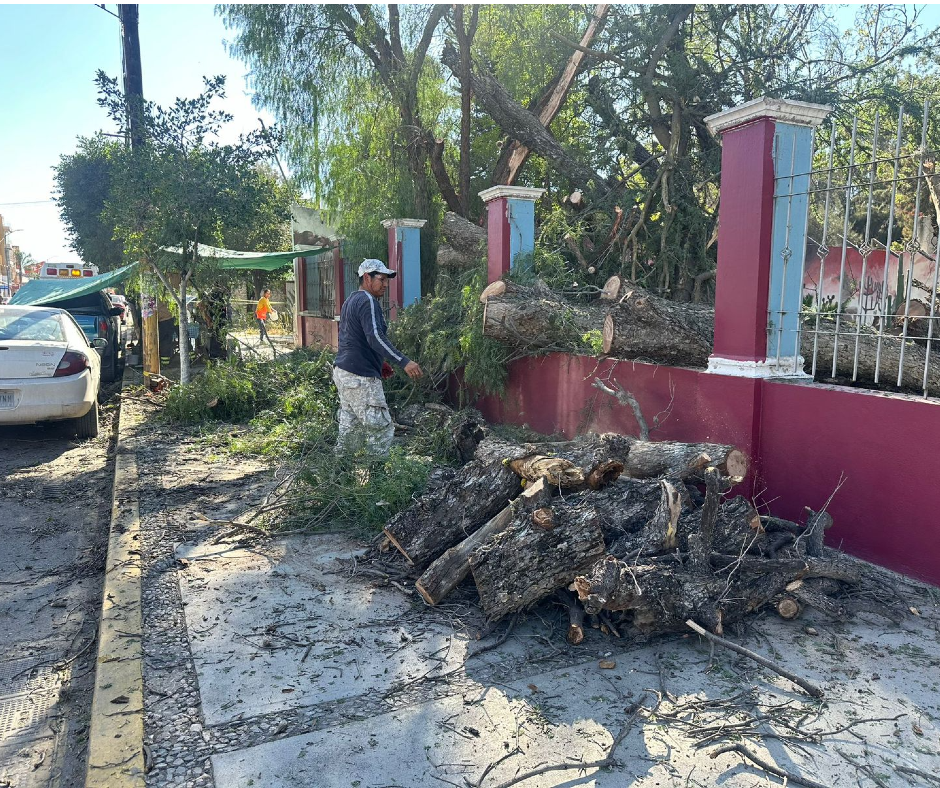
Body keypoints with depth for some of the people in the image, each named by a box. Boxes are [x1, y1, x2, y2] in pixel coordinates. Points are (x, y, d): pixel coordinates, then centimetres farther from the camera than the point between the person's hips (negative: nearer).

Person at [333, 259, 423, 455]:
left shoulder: (351, 300, 19)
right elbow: (375, 338, -25)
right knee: (382, 430, -6)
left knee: (349, 429, 15)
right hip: (360, 378, -10)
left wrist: (378, 363, 26)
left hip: (342, 372, 10)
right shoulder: (368, 301, -13)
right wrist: (404, 362, -30)